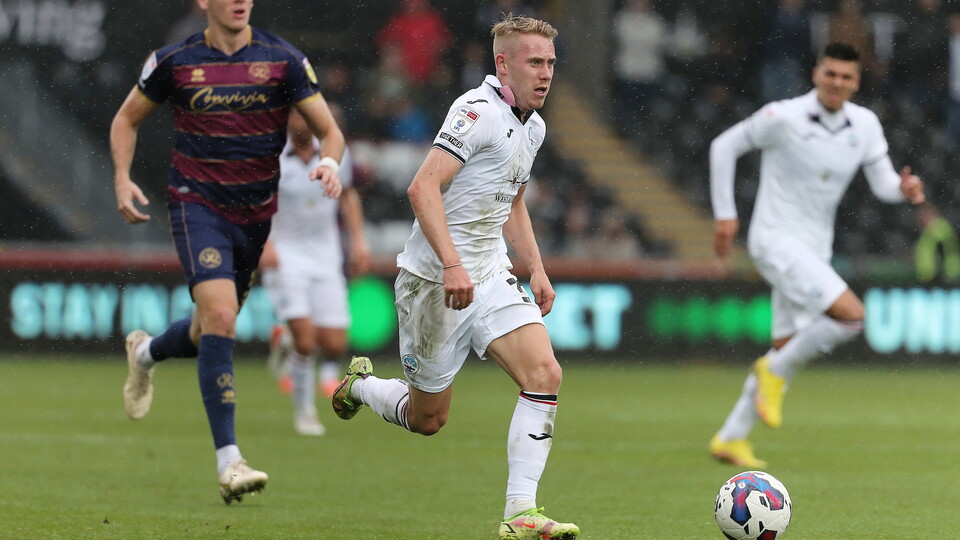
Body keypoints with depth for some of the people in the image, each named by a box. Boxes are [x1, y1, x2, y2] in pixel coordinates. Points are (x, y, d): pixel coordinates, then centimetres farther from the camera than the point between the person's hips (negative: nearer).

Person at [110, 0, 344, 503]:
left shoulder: (283, 59, -4)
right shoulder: (175, 61, -4)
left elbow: (329, 130, -2)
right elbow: (127, 118, 11)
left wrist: (329, 164, -25)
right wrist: (122, 178, -4)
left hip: (258, 213, 3)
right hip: (197, 203, -3)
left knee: (209, 334, 14)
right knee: (220, 315, -23)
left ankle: (145, 351, 51)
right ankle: (228, 461, -22)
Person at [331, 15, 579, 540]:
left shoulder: (532, 127, 12)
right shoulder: (479, 110, -17)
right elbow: (423, 187, -25)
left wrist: (536, 270, 17)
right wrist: (452, 264, -33)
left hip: (490, 278, 8)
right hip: (435, 280, -7)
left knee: (545, 373, -15)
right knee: (427, 418, 4)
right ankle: (359, 385, 39)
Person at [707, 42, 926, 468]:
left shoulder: (865, 125, 2)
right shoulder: (784, 117, -13)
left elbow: (883, 183, 4)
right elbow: (725, 146, -2)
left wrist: (905, 189, -20)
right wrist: (725, 214, -3)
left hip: (814, 248, 7)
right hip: (777, 240, -7)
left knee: (787, 348, 11)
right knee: (851, 315, -22)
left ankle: (730, 438, 23)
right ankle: (776, 371, -2)